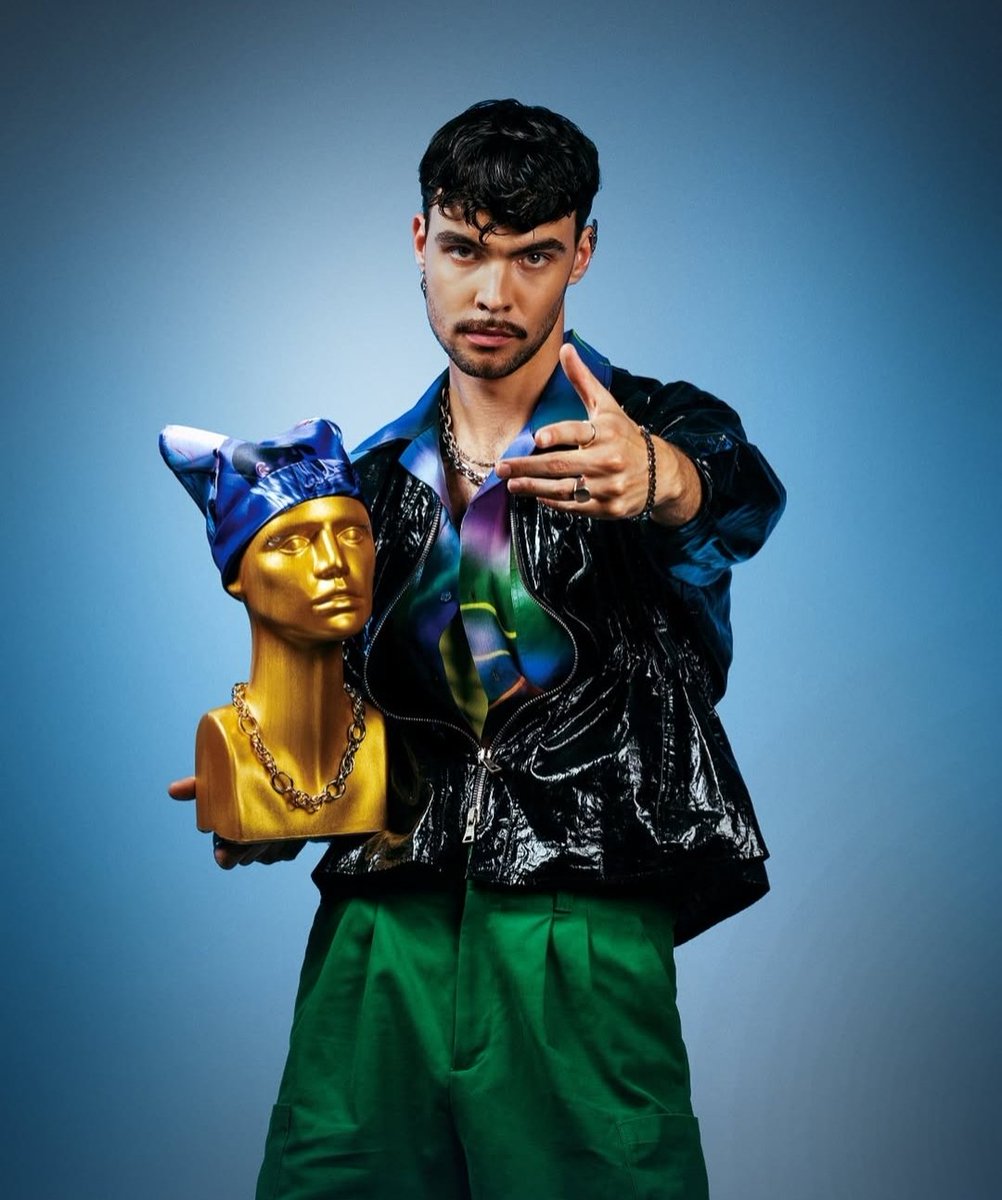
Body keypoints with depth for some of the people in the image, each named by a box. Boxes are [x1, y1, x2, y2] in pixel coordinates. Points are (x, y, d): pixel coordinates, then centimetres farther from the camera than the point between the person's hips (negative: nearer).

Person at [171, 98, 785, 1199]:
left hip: (577, 938, -3)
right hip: (379, 926, 4)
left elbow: (740, 497, -21)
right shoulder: (375, 475, 17)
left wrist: (656, 481, -44)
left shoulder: (659, 429, 3)